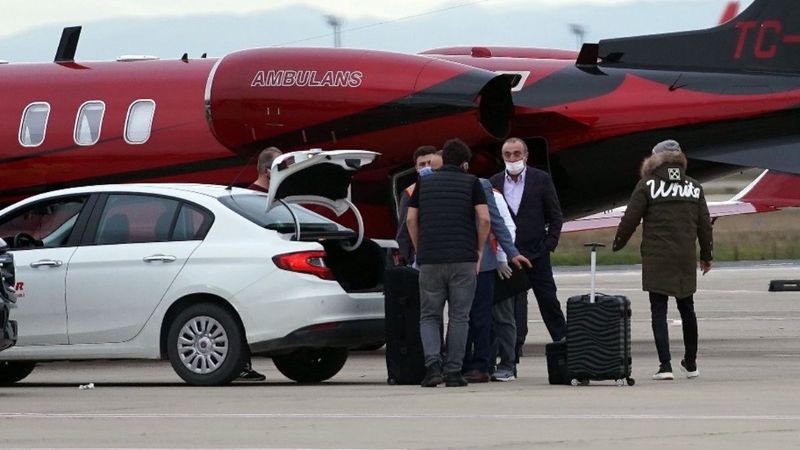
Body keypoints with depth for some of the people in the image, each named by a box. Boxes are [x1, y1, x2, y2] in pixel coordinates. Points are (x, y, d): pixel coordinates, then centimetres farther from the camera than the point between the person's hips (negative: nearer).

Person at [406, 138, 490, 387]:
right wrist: (479, 250, 6)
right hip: (463, 259, -1)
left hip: (430, 260, 1)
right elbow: (484, 219, -5)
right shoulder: (471, 183, 5)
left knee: (429, 316, 8)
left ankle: (432, 364, -13)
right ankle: (453, 372, 3)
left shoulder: (424, 183, 12)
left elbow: (411, 219, 7)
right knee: (459, 317, 6)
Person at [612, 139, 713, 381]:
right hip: (685, 260, 4)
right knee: (687, 309, 16)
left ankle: (665, 365, -12)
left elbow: (630, 219, -5)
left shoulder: (648, 185, -6)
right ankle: (691, 363, 25)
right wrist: (706, 256, 22)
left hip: (656, 260, -4)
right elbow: (704, 224, 10)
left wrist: (618, 244, 12)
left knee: (659, 311, -2)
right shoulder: (694, 187, 7)